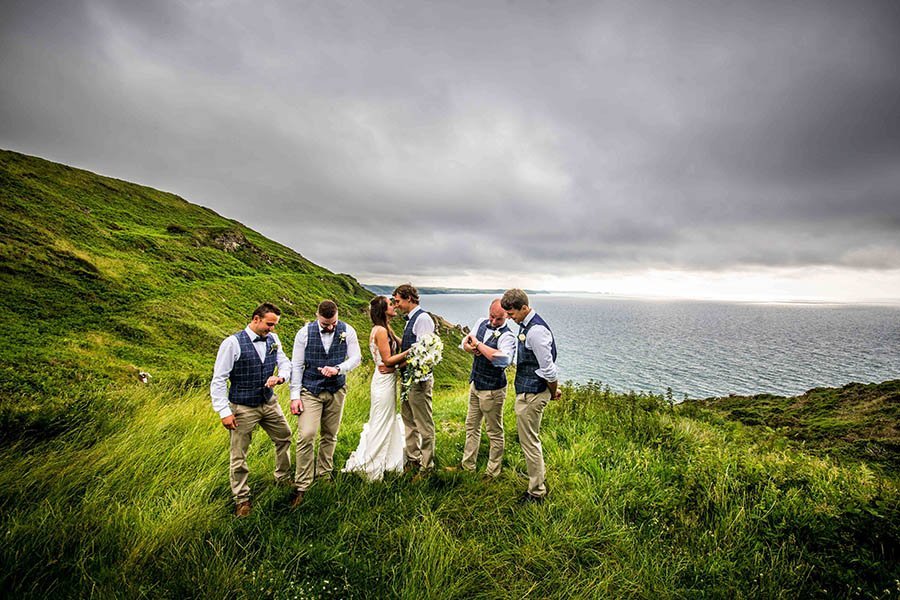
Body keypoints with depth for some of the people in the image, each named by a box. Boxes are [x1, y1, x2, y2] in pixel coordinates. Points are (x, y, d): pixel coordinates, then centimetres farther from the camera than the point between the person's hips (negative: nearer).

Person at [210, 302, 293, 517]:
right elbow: (218, 380, -16)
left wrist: (280, 377, -19)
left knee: (284, 438, 18)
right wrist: (224, 412, -18)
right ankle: (242, 498, 29)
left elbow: (285, 362, 6)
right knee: (239, 456, 7)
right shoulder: (233, 343, -19)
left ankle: (283, 478, 41)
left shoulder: (272, 339, -3)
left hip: (269, 402, 6)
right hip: (243, 408, -5)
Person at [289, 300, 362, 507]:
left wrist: (338, 369, -22)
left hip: (336, 390, 2)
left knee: (330, 435, 12)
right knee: (306, 436, -10)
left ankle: (324, 474, 32)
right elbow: (297, 366, -6)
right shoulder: (305, 333, -10)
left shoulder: (347, 331, -6)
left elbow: (356, 358, -3)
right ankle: (301, 486, 4)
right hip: (310, 391, -2)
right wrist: (295, 396, -8)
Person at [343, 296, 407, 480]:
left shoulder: (385, 329, 11)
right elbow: (388, 360, -20)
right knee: (381, 424, 3)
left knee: (388, 421, 20)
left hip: (387, 380, 10)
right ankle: (371, 467, 18)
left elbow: (401, 343, 5)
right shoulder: (381, 330, -20)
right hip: (384, 380, -10)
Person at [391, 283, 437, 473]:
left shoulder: (422, 318, -17)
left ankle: (426, 466, 17)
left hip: (418, 379, -10)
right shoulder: (411, 319, 13)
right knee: (409, 421, 21)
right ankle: (413, 459, 36)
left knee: (424, 424, 3)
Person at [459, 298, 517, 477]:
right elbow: (464, 342, 6)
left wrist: (478, 344, -31)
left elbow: (503, 359, -41)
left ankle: (492, 473, 26)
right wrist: (471, 348, -19)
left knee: (494, 432, 9)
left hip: (492, 389, -8)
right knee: (471, 426, 20)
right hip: (475, 384, 8)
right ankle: (467, 466, 37)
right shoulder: (481, 323, 0)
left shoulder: (507, 336, -22)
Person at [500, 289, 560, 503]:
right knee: (531, 440, 23)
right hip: (526, 391, 10)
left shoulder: (536, 331, -25)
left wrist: (553, 392, -6)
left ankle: (536, 493, 20)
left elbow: (548, 369, -23)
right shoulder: (525, 325, 7)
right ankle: (540, 480, 40)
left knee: (529, 442, 3)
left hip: (531, 395, -10)